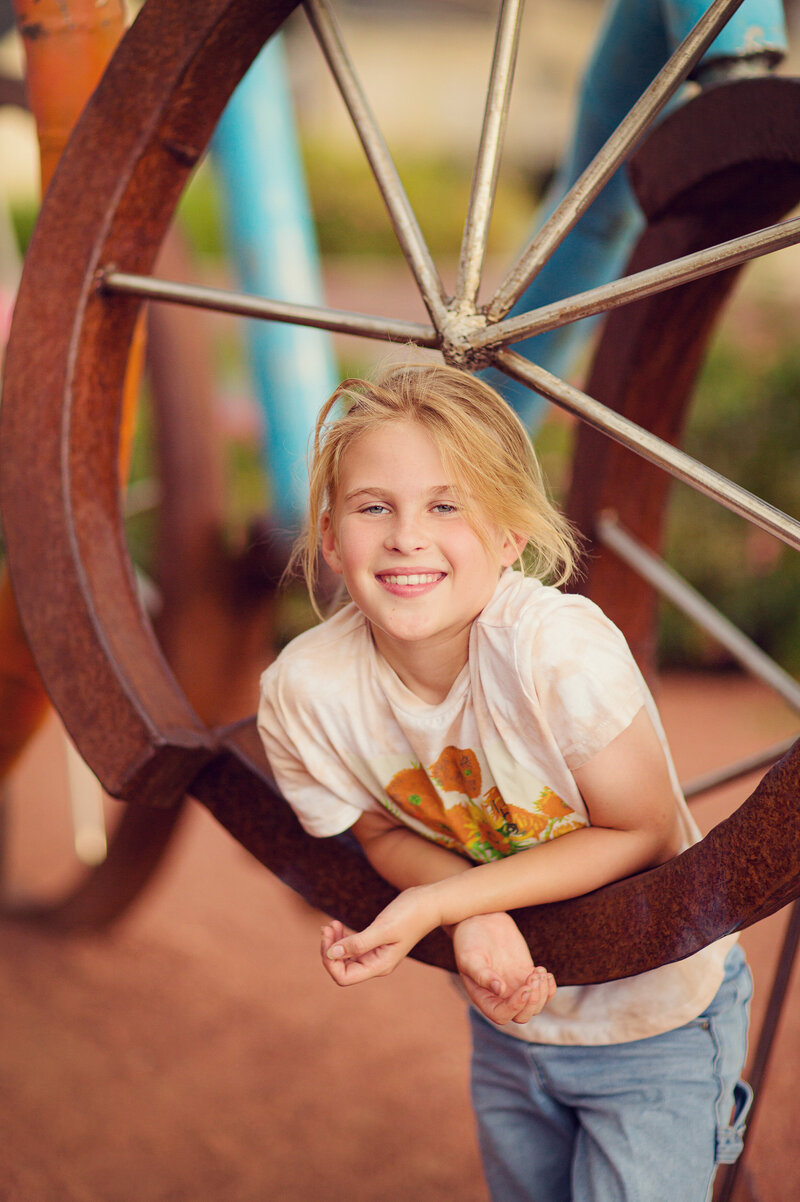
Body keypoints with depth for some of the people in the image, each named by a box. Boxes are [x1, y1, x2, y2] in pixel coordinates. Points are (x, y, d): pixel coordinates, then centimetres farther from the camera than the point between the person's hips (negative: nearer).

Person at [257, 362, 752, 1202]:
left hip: (657, 1016, -4)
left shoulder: (559, 646, -35)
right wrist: (477, 923, -25)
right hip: (509, 1014, 4)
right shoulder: (303, 693, -22)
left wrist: (436, 905, -29)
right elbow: (385, 832, -4)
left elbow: (643, 833, -23)